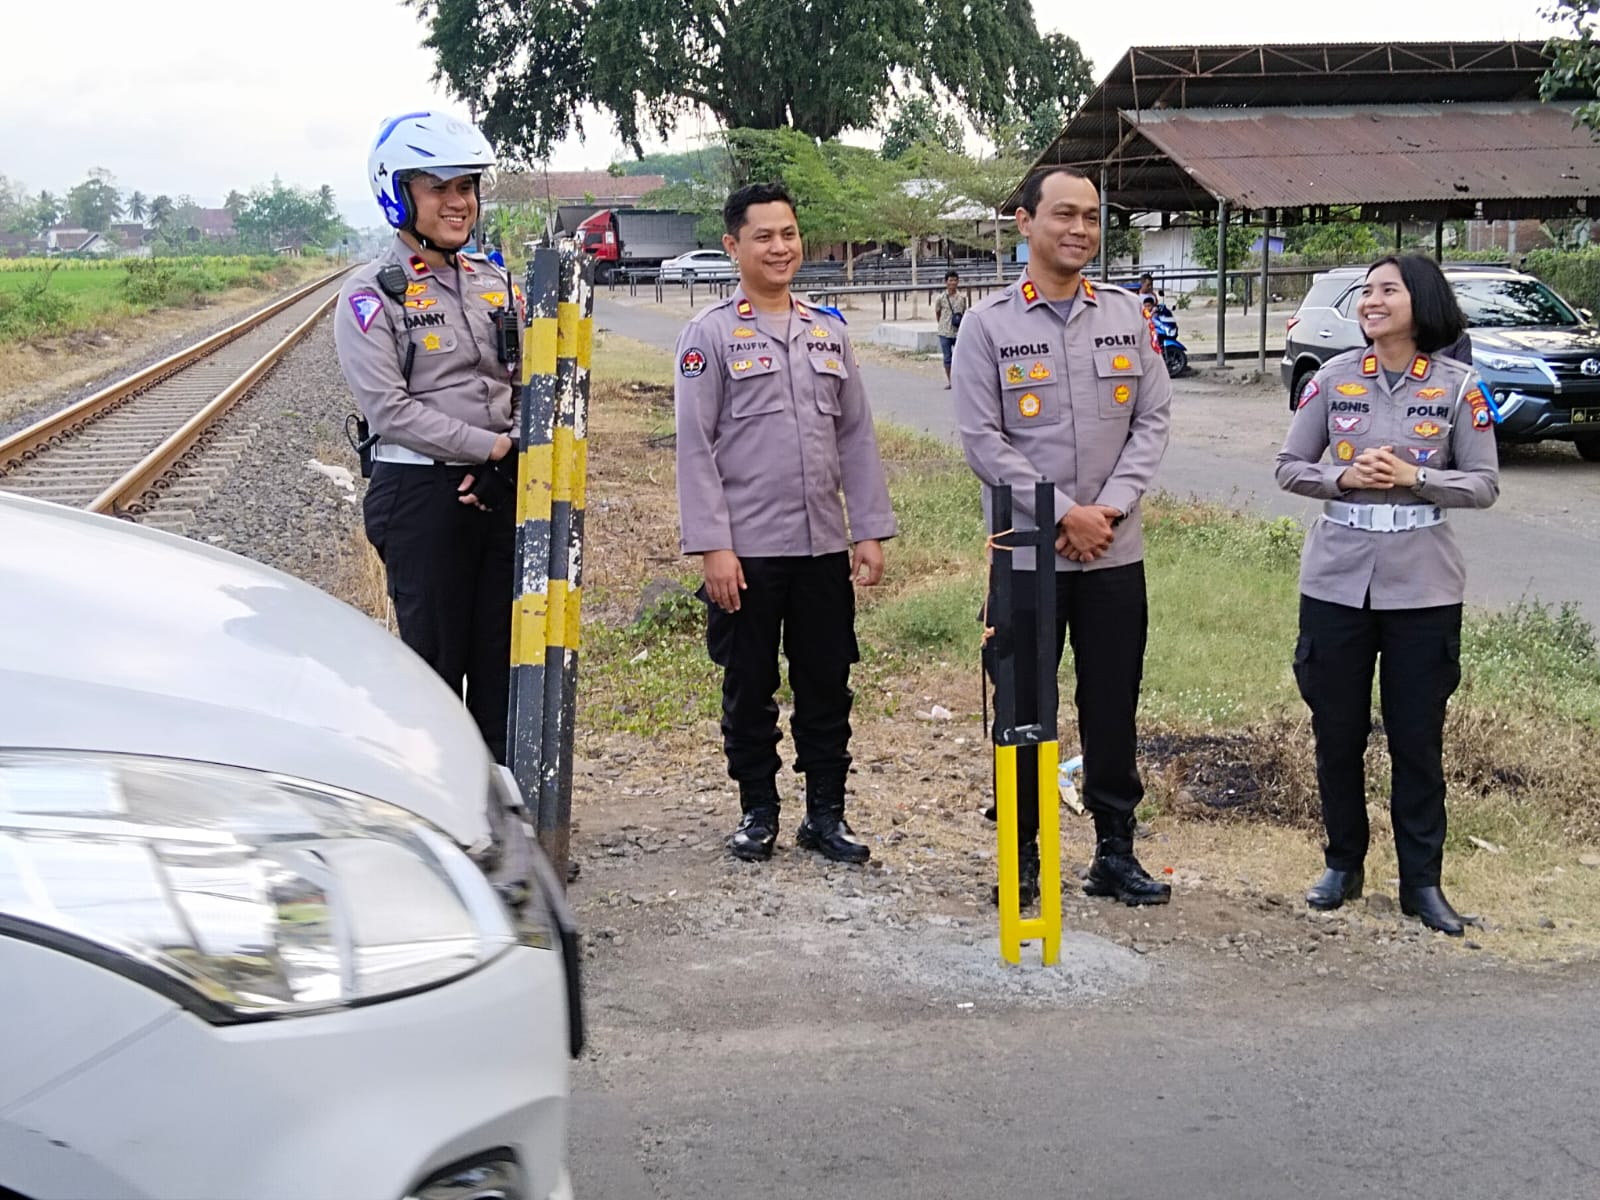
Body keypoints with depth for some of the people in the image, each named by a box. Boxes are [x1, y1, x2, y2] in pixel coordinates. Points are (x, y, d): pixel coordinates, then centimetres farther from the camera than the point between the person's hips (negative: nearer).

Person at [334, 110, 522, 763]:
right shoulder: (371, 293, -4)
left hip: (503, 490, 5)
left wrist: (511, 461, -6)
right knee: (435, 657, 0)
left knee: (506, 657, 7)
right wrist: (491, 445, -16)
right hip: (421, 491, -5)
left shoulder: (494, 282, 13)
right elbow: (388, 409, -13)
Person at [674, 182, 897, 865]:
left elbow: (856, 439, 12)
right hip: (746, 550, -4)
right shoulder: (711, 333, -2)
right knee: (750, 688, 7)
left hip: (824, 548, 4)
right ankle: (757, 812, 20)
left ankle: (825, 814, 19)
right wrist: (712, 546, -13)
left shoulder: (829, 334, 12)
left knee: (827, 686, 8)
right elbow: (695, 448, -7)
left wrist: (870, 531, 6)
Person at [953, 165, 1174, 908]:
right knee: (1023, 709, 5)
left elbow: (1153, 419, 4)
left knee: (1113, 708, 8)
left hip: (1115, 553, 3)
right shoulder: (989, 324, -3)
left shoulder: (1127, 315, 6)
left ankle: (1115, 852, 19)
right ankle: (1021, 852, 18)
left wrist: (1108, 509, -10)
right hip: (1026, 553, -2)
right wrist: (1063, 514, -14)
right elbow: (982, 438, -8)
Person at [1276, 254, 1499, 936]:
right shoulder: (1335, 378, 2)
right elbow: (1290, 467, 6)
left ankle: (1421, 881, 16)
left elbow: (1484, 484, -1)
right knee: (1337, 732, 9)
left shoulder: (1457, 387, -1)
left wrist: (1413, 477, -15)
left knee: (1418, 738, 4)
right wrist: (1343, 477, -12)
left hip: (1422, 589, -1)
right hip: (1337, 580, 2)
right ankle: (1343, 865, 27)